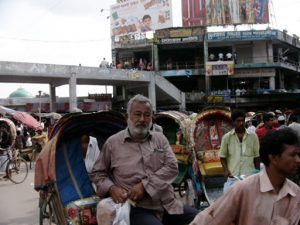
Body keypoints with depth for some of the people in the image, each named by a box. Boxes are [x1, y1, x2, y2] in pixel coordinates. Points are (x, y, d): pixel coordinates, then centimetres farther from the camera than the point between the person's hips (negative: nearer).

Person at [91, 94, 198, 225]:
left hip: (169, 205, 4)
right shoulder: (113, 142, 6)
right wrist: (111, 188, -7)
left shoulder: (160, 139, 14)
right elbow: (98, 173, 14)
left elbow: (172, 167, 2)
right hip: (138, 209, -4)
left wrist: (144, 185, -10)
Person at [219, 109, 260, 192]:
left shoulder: (253, 136, 3)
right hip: (232, 176, -1)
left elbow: (257, 156, 9)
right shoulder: (227, 137, 2)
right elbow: (222, 156, 7)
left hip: (250, 176, 1)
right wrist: (226, 170, -7)